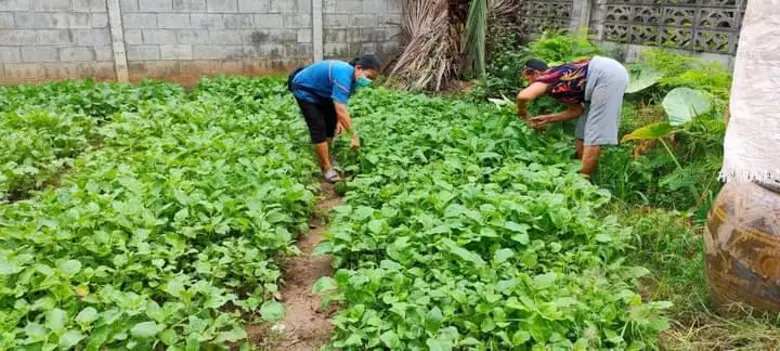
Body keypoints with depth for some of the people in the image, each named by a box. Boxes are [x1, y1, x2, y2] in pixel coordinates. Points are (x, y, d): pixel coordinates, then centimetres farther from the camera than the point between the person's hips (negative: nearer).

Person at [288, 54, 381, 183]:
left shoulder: (353, 77, -8)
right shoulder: (343, 76, -38)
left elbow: (340, 104, 5)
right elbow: (341, 111, -42)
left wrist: (339, 120, -8)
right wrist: (354, 136, -39)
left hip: (321, 92, 10)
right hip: (304, 90, -9)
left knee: (331, 122, 11)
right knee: (318, 126, -14)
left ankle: (326, 158, 24)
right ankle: (327, 168, -9)